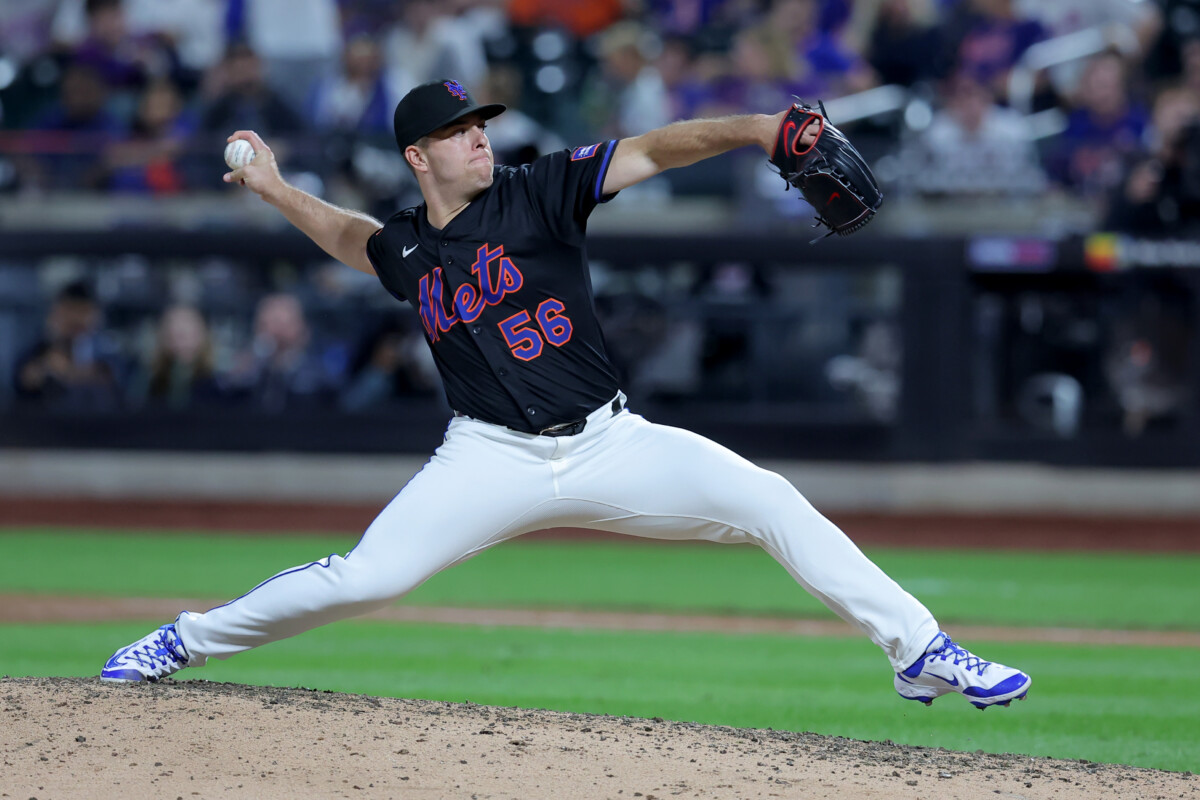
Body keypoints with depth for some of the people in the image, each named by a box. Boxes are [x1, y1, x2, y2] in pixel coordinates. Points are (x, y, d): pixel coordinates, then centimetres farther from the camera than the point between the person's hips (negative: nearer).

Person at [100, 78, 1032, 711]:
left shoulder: (541, 192, -3)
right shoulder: (407, 248, 7)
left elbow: (653, 151, -15)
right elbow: (354, 235, 33)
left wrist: (753, 129, -29)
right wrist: (275, 189, 25)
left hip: (608, 446, -1)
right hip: (491, 461, 1)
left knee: (770, 502, -16)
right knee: (363, 578, -12)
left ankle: (919, 649, -10)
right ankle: (182, 643, 8)